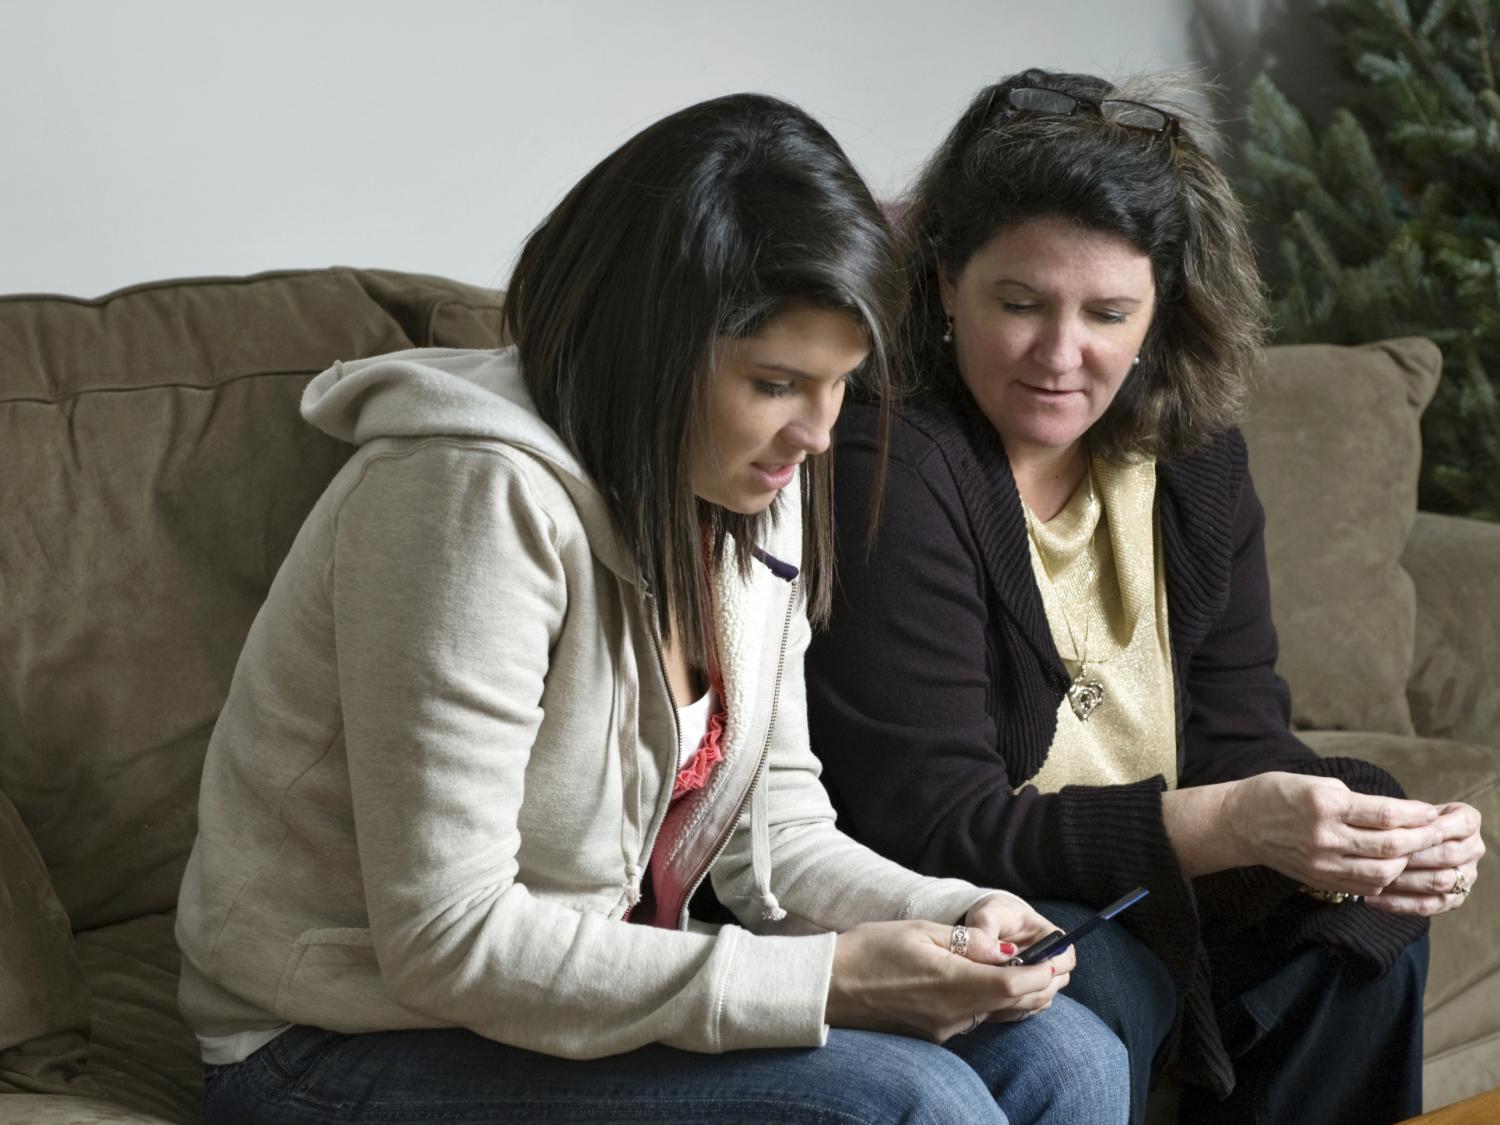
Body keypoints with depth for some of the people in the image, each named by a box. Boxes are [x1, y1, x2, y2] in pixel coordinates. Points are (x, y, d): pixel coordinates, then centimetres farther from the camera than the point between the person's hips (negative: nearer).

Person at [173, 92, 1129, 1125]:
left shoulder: (761, 490, 1)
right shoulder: (483, 497, -25)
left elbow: (777, 827, 8)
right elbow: (449, 941, -26)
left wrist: (952, 921, -12)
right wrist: (824, 980, -28)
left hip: (586, 991, 8)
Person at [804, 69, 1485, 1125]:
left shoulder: (1194, 453, 0)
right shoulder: (891, 469, -23)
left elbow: (1233, 731, 0)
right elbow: (931, 826, -27)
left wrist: (1394, 837, -23)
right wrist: (1231, 824, -38)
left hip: (1141, 880, 7)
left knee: (1368, 922, -8)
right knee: (1092, 982, -33)